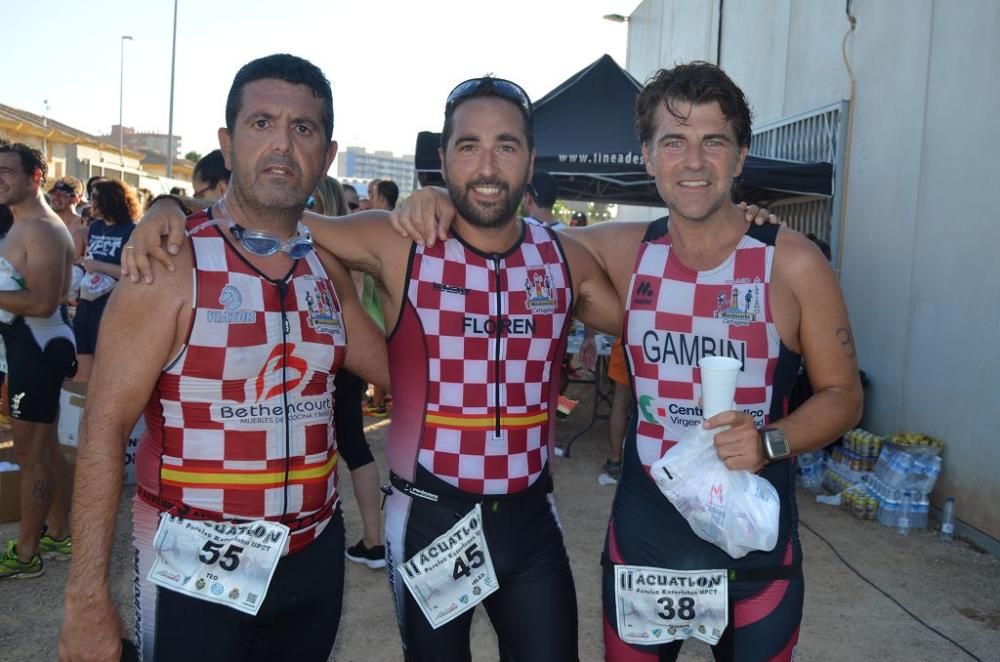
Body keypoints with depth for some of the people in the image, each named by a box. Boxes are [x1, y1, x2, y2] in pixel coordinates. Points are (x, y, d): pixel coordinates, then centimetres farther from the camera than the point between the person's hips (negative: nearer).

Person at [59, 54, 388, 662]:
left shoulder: (327, 268, 3)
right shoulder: (172, 263, -11)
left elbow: (396, 369, 13)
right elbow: (106, 429, -12)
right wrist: (88, 599, -16)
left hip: (315, 559, 5)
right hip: (197, 572, -5)